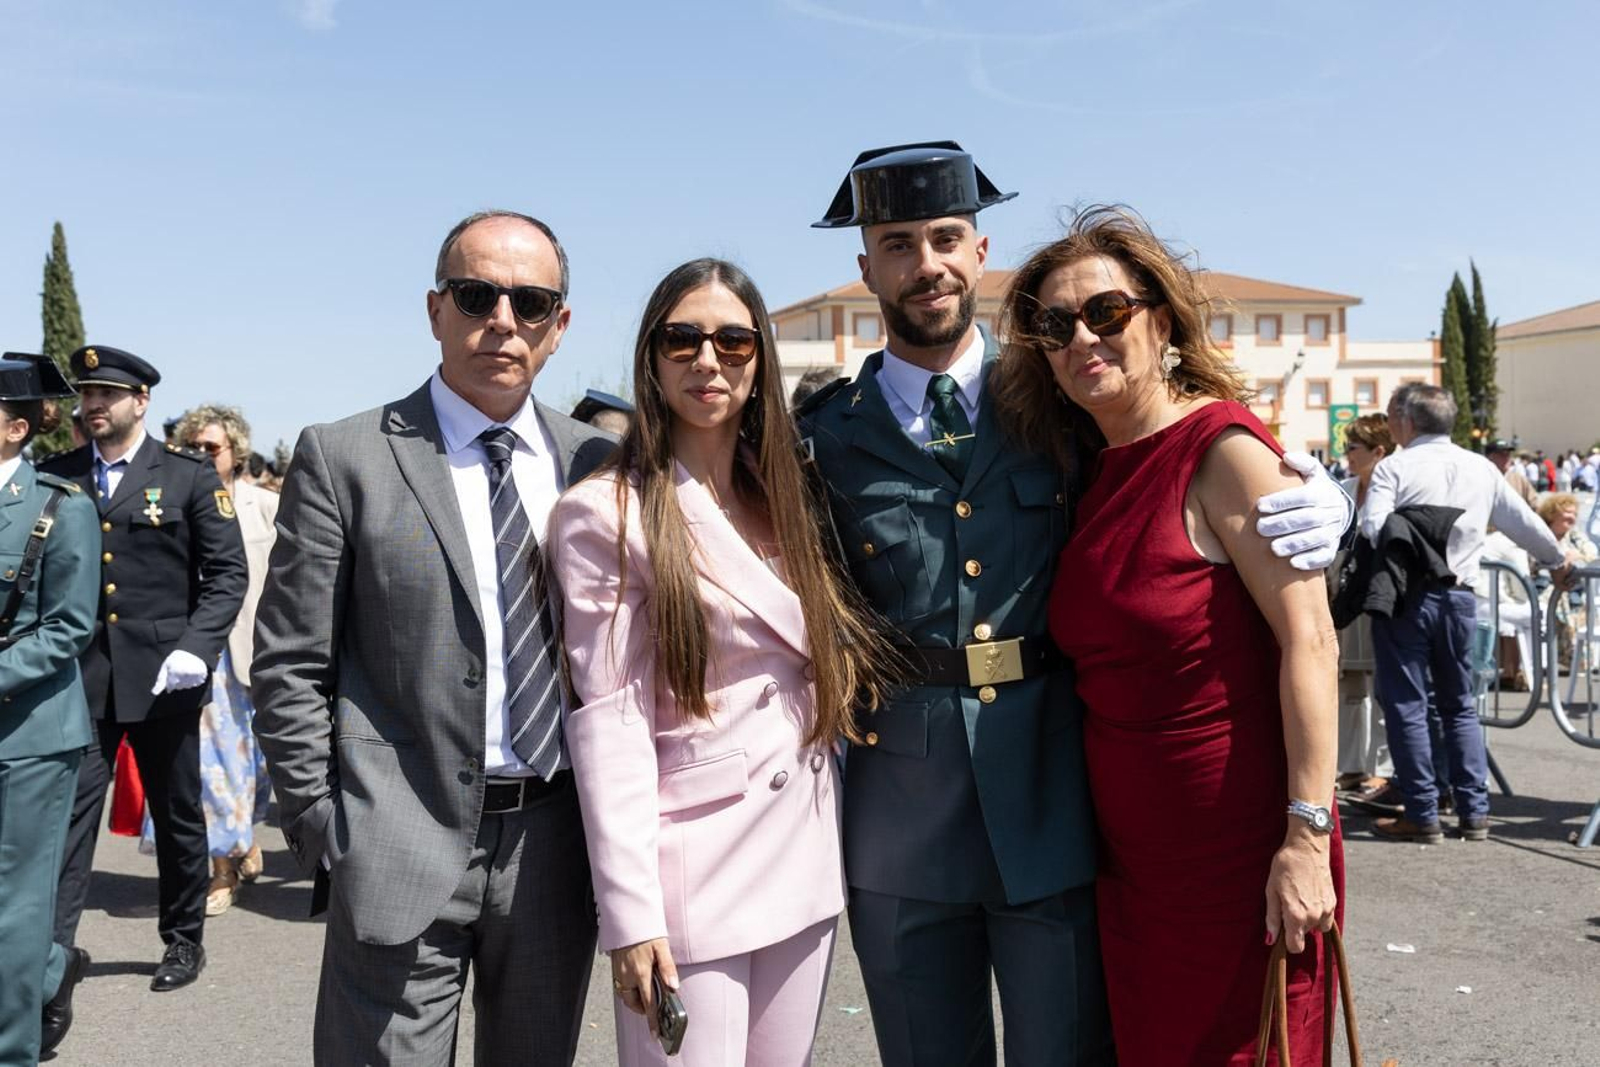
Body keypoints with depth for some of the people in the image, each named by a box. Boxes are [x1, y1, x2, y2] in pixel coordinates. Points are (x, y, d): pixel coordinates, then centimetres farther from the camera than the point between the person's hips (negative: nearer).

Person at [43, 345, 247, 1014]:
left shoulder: (190, 476, 0)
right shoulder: (56, 477, 8)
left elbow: (228, 573, -3)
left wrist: (195, 646, -15)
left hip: (162, 676, -1)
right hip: (79, 677, 2)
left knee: (177, 814, 11)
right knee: (68, 812, -2)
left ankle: (184, 940, 28)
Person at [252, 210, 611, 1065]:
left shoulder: (596, 464, 5)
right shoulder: (343, 459, -5)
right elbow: (289, 672, -3)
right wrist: (326, 839, -5)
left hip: (556, 843, 4)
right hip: (405, 853, -3)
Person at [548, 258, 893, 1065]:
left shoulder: (786, 498, 10)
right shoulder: (604, 513, -8)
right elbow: (607, 722, -12)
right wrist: (628, 910, -16)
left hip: (805, 853, 6)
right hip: (690, 865, -6)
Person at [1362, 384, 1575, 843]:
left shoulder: (1395, 466, -6)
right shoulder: (1482, 468, 9)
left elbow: (1372, 527, -18)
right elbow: (1523, 521, 19)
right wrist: (1558, 560, 35)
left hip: (1405, 595, -5)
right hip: (1459, 597, 5)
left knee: (1406, 706, 2)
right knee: (1460, 705, 17)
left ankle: (1422, 815, 5)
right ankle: (1474, 811, 19)